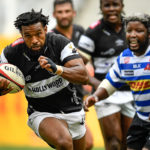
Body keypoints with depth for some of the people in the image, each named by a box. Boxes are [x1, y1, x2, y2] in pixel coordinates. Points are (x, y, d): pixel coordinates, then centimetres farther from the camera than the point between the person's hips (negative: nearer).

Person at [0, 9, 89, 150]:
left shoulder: (60, 42, -18)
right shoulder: (12, 53, -15)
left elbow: (83, 76, -26)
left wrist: (57, 69, -45)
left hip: (72, 110, 2)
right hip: (41, 113, -2)